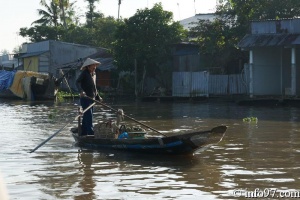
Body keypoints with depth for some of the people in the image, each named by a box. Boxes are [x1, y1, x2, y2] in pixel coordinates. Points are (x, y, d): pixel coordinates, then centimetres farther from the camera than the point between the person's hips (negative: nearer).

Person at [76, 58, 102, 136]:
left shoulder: (94, 74, 16)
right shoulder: (84, 73, -9)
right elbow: (77, 82, -23)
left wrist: (98, 97, 26)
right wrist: (81, 91, -39)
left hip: (92, 99, 8)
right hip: (85, 98, -8)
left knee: (86, 117, 12)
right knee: (88, 115, -15)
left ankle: (83, 133, 19)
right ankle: (91, 132, -19)